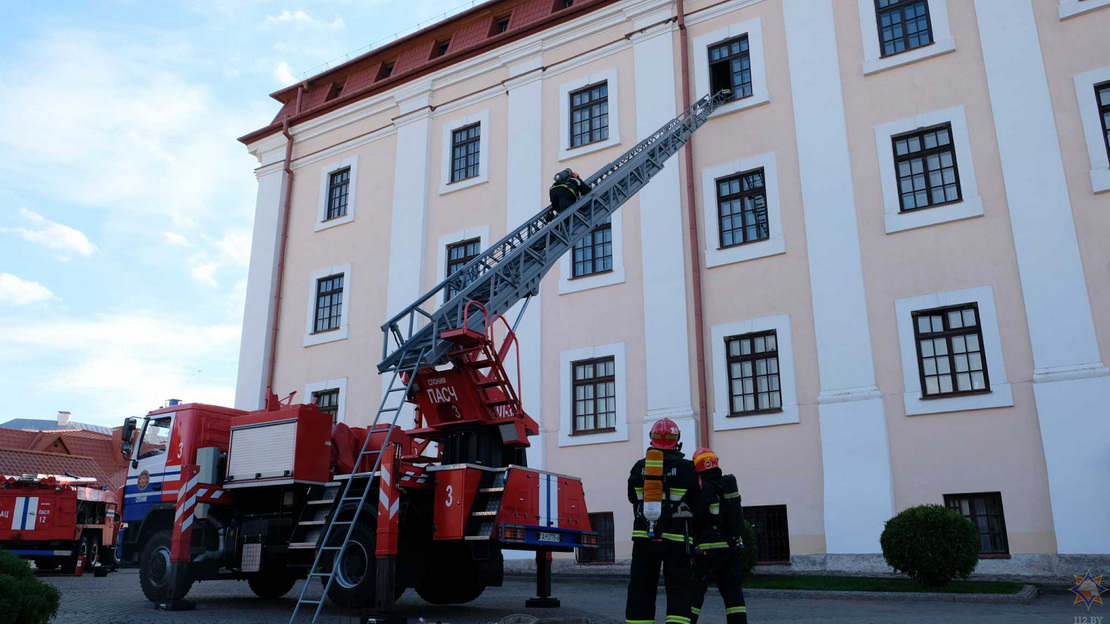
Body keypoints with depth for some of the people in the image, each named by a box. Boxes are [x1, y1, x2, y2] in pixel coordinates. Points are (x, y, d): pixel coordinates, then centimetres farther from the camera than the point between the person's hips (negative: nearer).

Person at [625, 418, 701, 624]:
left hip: (643, 537, 3)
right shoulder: (685, 468, -4)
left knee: (641, 589, 9)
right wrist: (692, 529, 19)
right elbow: (696, 506, 4)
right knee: (679, 589, 1)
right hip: (676, 539, -3)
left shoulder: (639, 467, 3)